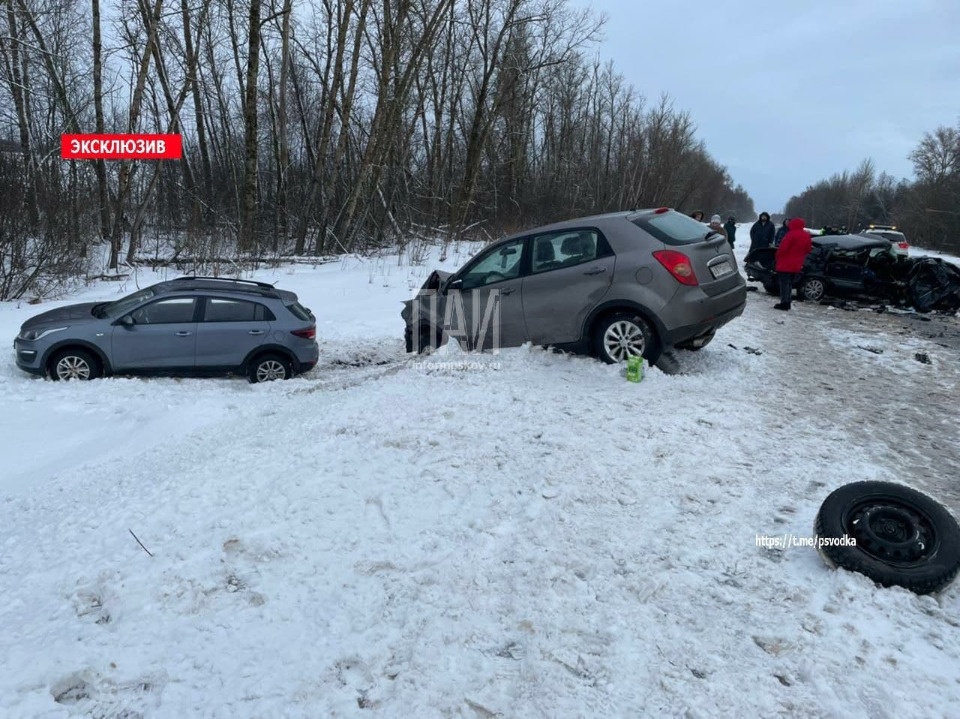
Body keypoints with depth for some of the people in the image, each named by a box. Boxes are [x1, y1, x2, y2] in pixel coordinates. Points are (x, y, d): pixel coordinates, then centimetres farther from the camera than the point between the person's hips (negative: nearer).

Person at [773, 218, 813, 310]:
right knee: (790, 284, 16)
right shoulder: (807, 236, 9)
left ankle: (784, 303, -8)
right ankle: (787, 302, 19)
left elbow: (782, 248, -18)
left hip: (785, 264, -8)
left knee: (784, 283, -5)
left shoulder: (791, 234, -17)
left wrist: (777, 258, -4)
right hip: (797, 265, 8)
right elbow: (808, 250, 16)